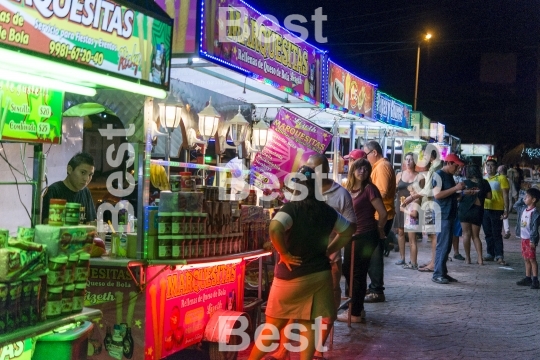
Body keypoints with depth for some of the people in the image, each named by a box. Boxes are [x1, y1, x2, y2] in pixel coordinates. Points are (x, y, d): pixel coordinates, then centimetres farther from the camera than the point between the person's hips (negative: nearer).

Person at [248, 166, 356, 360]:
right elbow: (349, 230, 16)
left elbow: (275, 229, -33)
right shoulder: (327, 211, 3)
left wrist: (284, 254, -19)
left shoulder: (291, 208, -15)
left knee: (273, 325, 8)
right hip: (320, 273, 4)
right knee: (308, 324, 10)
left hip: (293, 275, -4)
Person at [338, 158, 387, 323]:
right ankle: (357, 307, 29)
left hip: (366, 237, -8)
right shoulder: (348, 189, 9)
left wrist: (379, 230, -1)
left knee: (358, 274, -1)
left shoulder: (369, 188, -13)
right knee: (348, 271, 15)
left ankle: (355, 313, 10)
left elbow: (383, 213, -15)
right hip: (352, 236, 8)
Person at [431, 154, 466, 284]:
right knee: (442, 245, -8)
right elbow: (437, 195, -20)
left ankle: (443, 273, 15)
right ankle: (437, 274, -4)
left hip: (450, 215, 9)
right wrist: (455, 188, -18)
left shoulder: (450, 176, 17)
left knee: (447, 246, 10)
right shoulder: (438, 176, -10)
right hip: (442, 216, -9)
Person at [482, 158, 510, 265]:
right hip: (484, 209, 5)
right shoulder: (483, 178, 13)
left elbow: (505, 195, -6)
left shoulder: (501, 178, -4)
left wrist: (506, 210, -11)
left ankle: (499, 256, -2)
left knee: (497, 234, -5)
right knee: (488, 233, 11)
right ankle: (490, 254, 19)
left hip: (497, 210, -5)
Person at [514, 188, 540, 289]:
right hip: (523, 238, 8)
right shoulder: (523, 209, 8)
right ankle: (527, 278, 20)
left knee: (532, 259, -6)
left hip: (530, 240, -8)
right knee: (526, 259, 13)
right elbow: (515, 206, 28)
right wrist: (522, 200, 13)